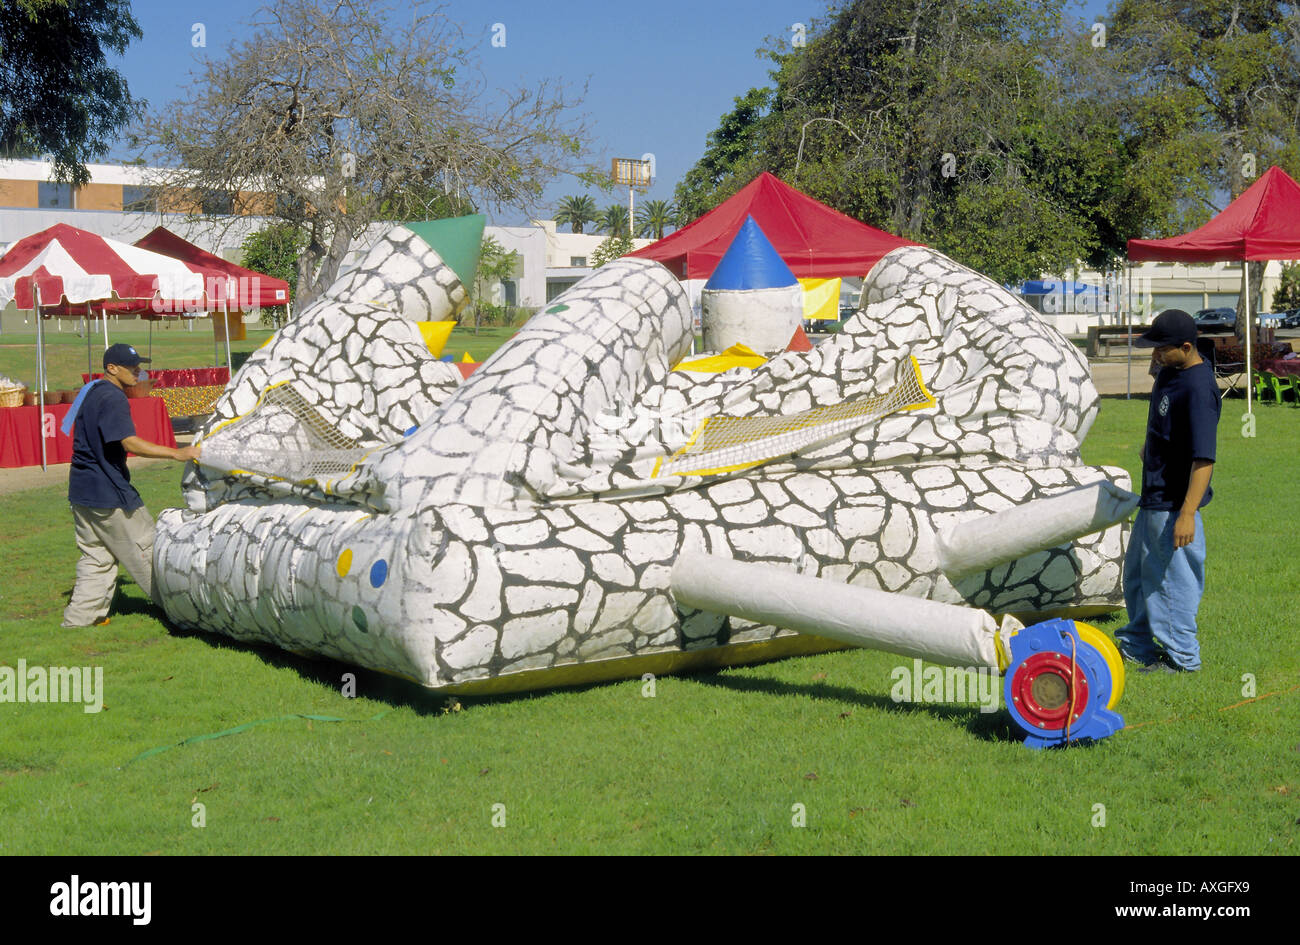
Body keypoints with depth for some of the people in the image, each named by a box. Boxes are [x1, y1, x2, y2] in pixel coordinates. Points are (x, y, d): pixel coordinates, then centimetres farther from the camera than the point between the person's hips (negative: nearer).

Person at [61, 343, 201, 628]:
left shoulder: (90, 392, 14)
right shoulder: (113, 398, -18)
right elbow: (130, 443, -28)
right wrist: (177, 453, -31)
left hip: (82, 490, 10)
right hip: (108, 492, -9)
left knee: (96, 555, 14)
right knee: (142, 547, 3)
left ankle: (81, 615, 12)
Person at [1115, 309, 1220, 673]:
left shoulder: (1198, 389, -25)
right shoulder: (1170, 371, 5)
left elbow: (1204, 459, -28)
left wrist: (1187, 513, -31)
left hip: (1174, 504, -10)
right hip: (1153, 498, 10)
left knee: (1170, 577, 1)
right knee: (1136, 572, 21)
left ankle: (1182, 656, 15)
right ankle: (1138, 645, 36)